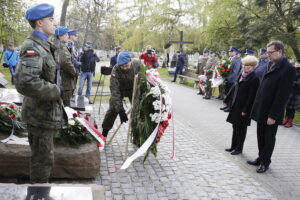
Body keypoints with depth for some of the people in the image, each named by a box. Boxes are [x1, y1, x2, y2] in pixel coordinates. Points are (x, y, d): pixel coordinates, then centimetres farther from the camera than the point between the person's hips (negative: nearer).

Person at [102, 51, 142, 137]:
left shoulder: (138, 65, -28)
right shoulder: (115, 70, -34)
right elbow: (115, 92, -37)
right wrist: (120, 110, -43)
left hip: (134, 89, 2)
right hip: (120, 90, -2)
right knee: (113, 109, -7)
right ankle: (104, 133, 8)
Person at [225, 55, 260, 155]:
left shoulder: (254, 79, -15)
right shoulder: (241, 75, 8)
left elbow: (251, 96, -17)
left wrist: (245, 110, -17)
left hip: (244, 107, -7)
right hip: (236, 106, 8)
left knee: (241, 128, 5)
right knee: (235, 127, 16)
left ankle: (239, 148, 18)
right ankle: (233, 146, 28)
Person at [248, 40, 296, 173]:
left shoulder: (288, 68, -17)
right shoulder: (271, 64, 7)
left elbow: (283, 94, -19)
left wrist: (273, 115, -18)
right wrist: (257, 106, 10)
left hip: (271, 112, -7)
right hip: (261, 109, 7)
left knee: (269, 138, 9)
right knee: (261, 136, 17)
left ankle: (265, 162, 24)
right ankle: (261, 158, 33)